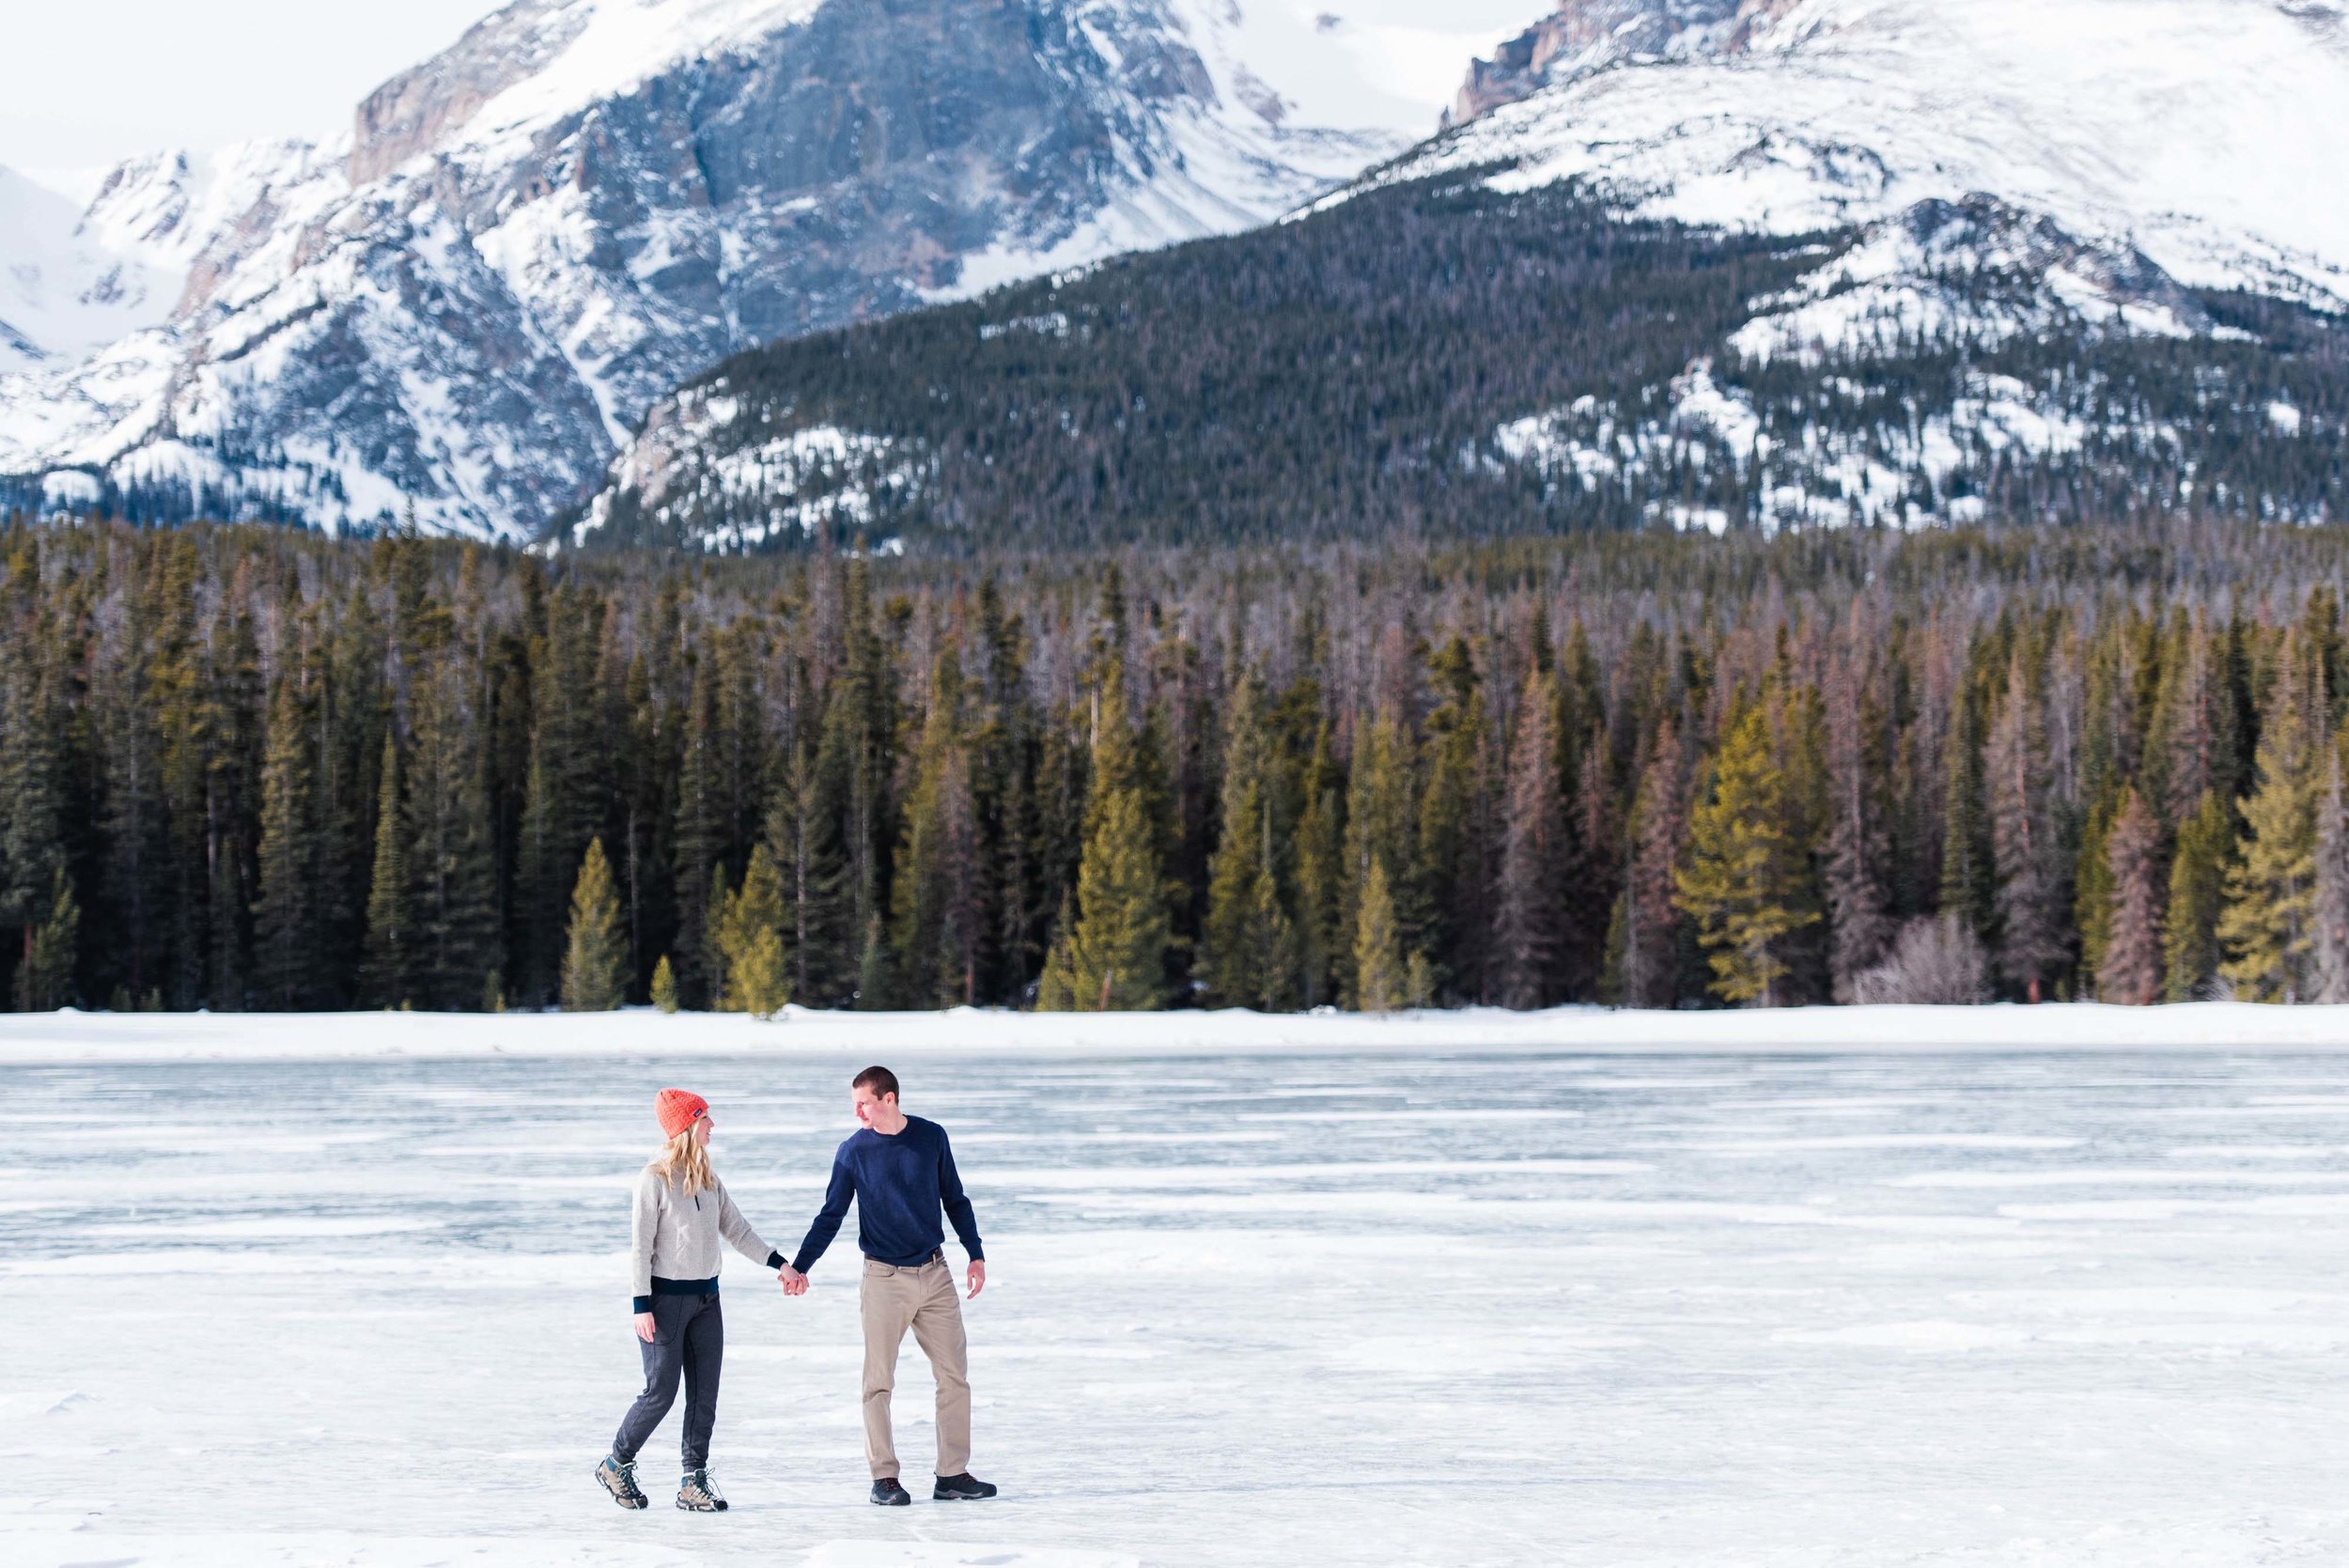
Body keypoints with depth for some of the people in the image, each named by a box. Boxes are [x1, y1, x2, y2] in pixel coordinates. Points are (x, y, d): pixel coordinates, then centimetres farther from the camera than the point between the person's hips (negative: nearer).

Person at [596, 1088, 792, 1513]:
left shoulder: (709, 1180, 9)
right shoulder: (655, 1179, -11)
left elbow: (737, 1231, 11)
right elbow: (640, 1246, -12)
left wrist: (779, 1263, 2)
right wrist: (642, 1306, -16)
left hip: (706, 1298, 7)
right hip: (666, 1298, -7)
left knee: (704, 1395, 4)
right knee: (661, 1393, -3)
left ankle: (694, 1481, 10)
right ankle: (616, 1465, 16)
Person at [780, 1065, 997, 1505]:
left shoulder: (931, 1137, 2)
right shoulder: (853, 1151, -3)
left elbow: (955, 1200, 11)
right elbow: (831, 1216, 1)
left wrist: (975, 1254, 8)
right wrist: (799, 1267, -8)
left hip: (935, 1274, 2)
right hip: (884, 1278, -2)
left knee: (954, 1374, 2)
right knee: (878, 1382, -2)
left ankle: (953, 1475, 8)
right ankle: (884, 1478, 5)